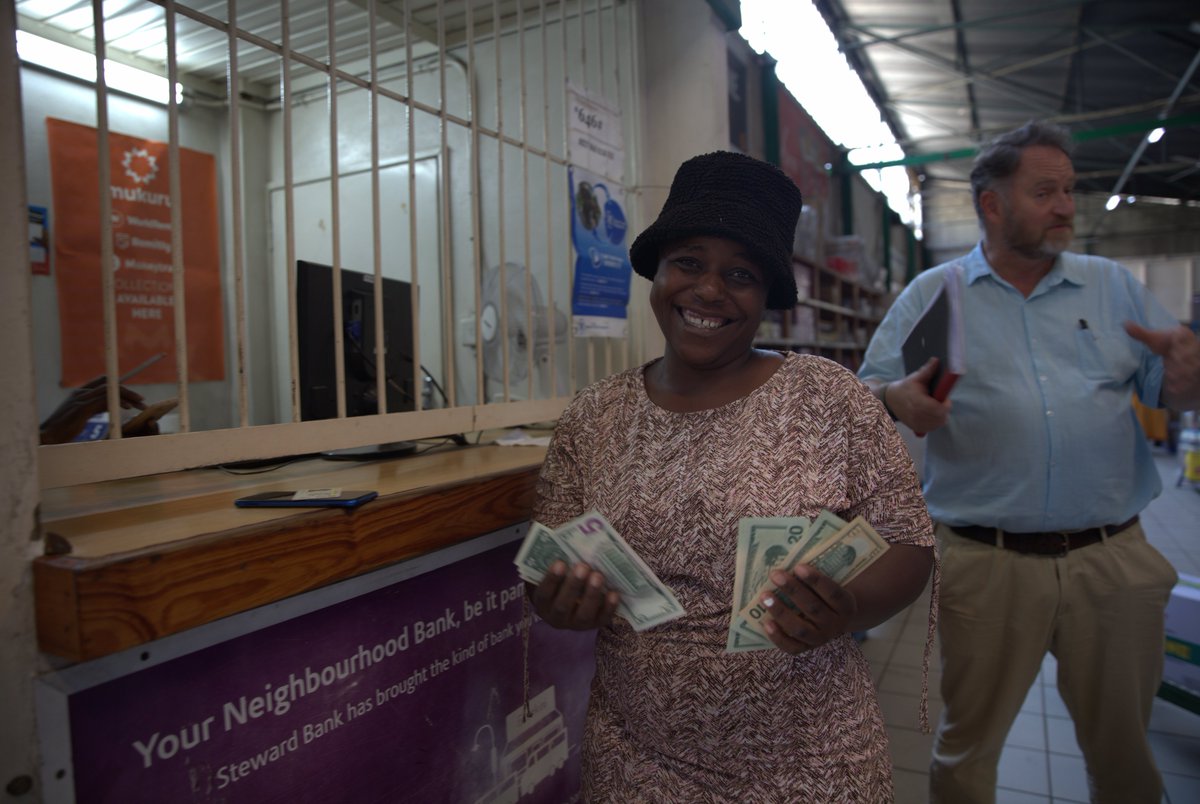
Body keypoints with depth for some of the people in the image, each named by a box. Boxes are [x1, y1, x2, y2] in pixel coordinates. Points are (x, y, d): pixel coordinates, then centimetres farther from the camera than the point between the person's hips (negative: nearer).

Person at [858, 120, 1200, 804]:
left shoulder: (1114, 286, 11)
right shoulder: (931, 294, 4)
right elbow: (869, 388, 0)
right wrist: (895, 398, -23)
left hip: (1115, 559, 3)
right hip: (986, 564, -2)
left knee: (1123, 747, 19)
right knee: (968, 743, 11)